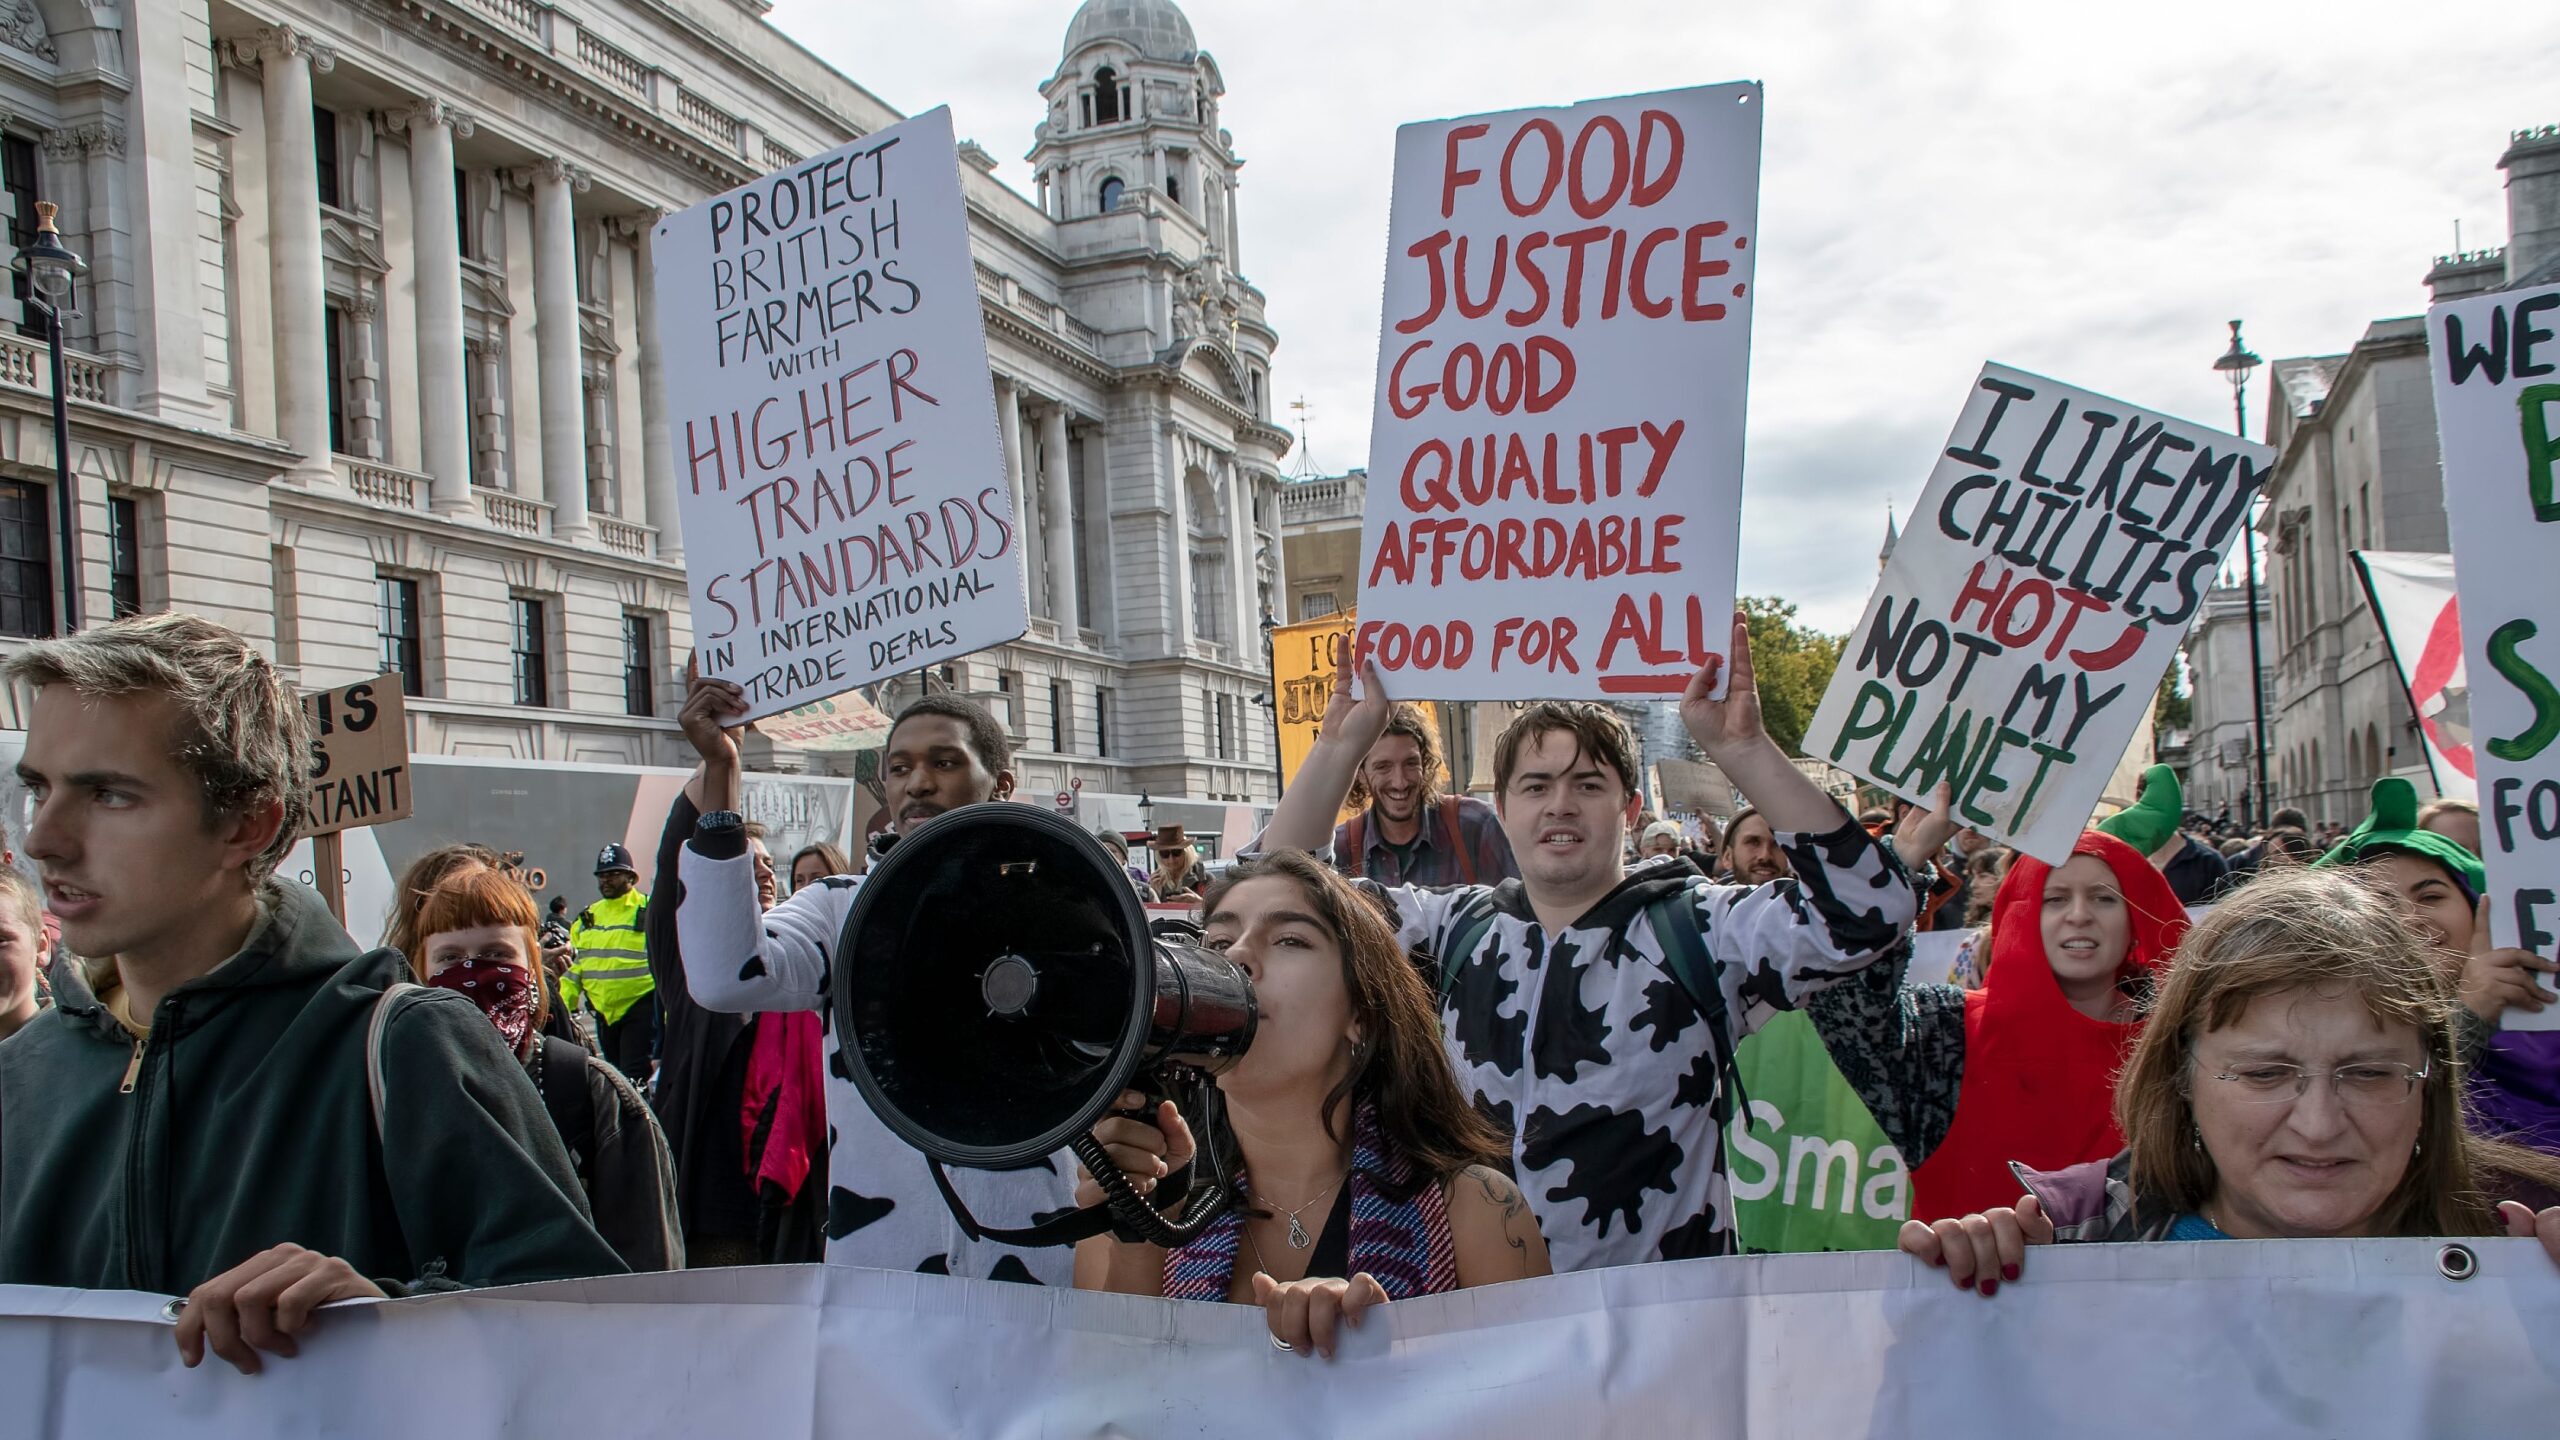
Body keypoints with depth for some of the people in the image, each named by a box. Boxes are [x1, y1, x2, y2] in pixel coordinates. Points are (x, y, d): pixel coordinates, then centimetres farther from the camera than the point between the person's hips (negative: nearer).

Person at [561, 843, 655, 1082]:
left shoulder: (649, 911, -5)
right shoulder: (588, 917, 14)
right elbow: (574, 965, 17)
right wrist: (561, 1006, 7)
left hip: (640, 1007, -7)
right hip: (603, 1010, 7)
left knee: (634, 1077, -12)